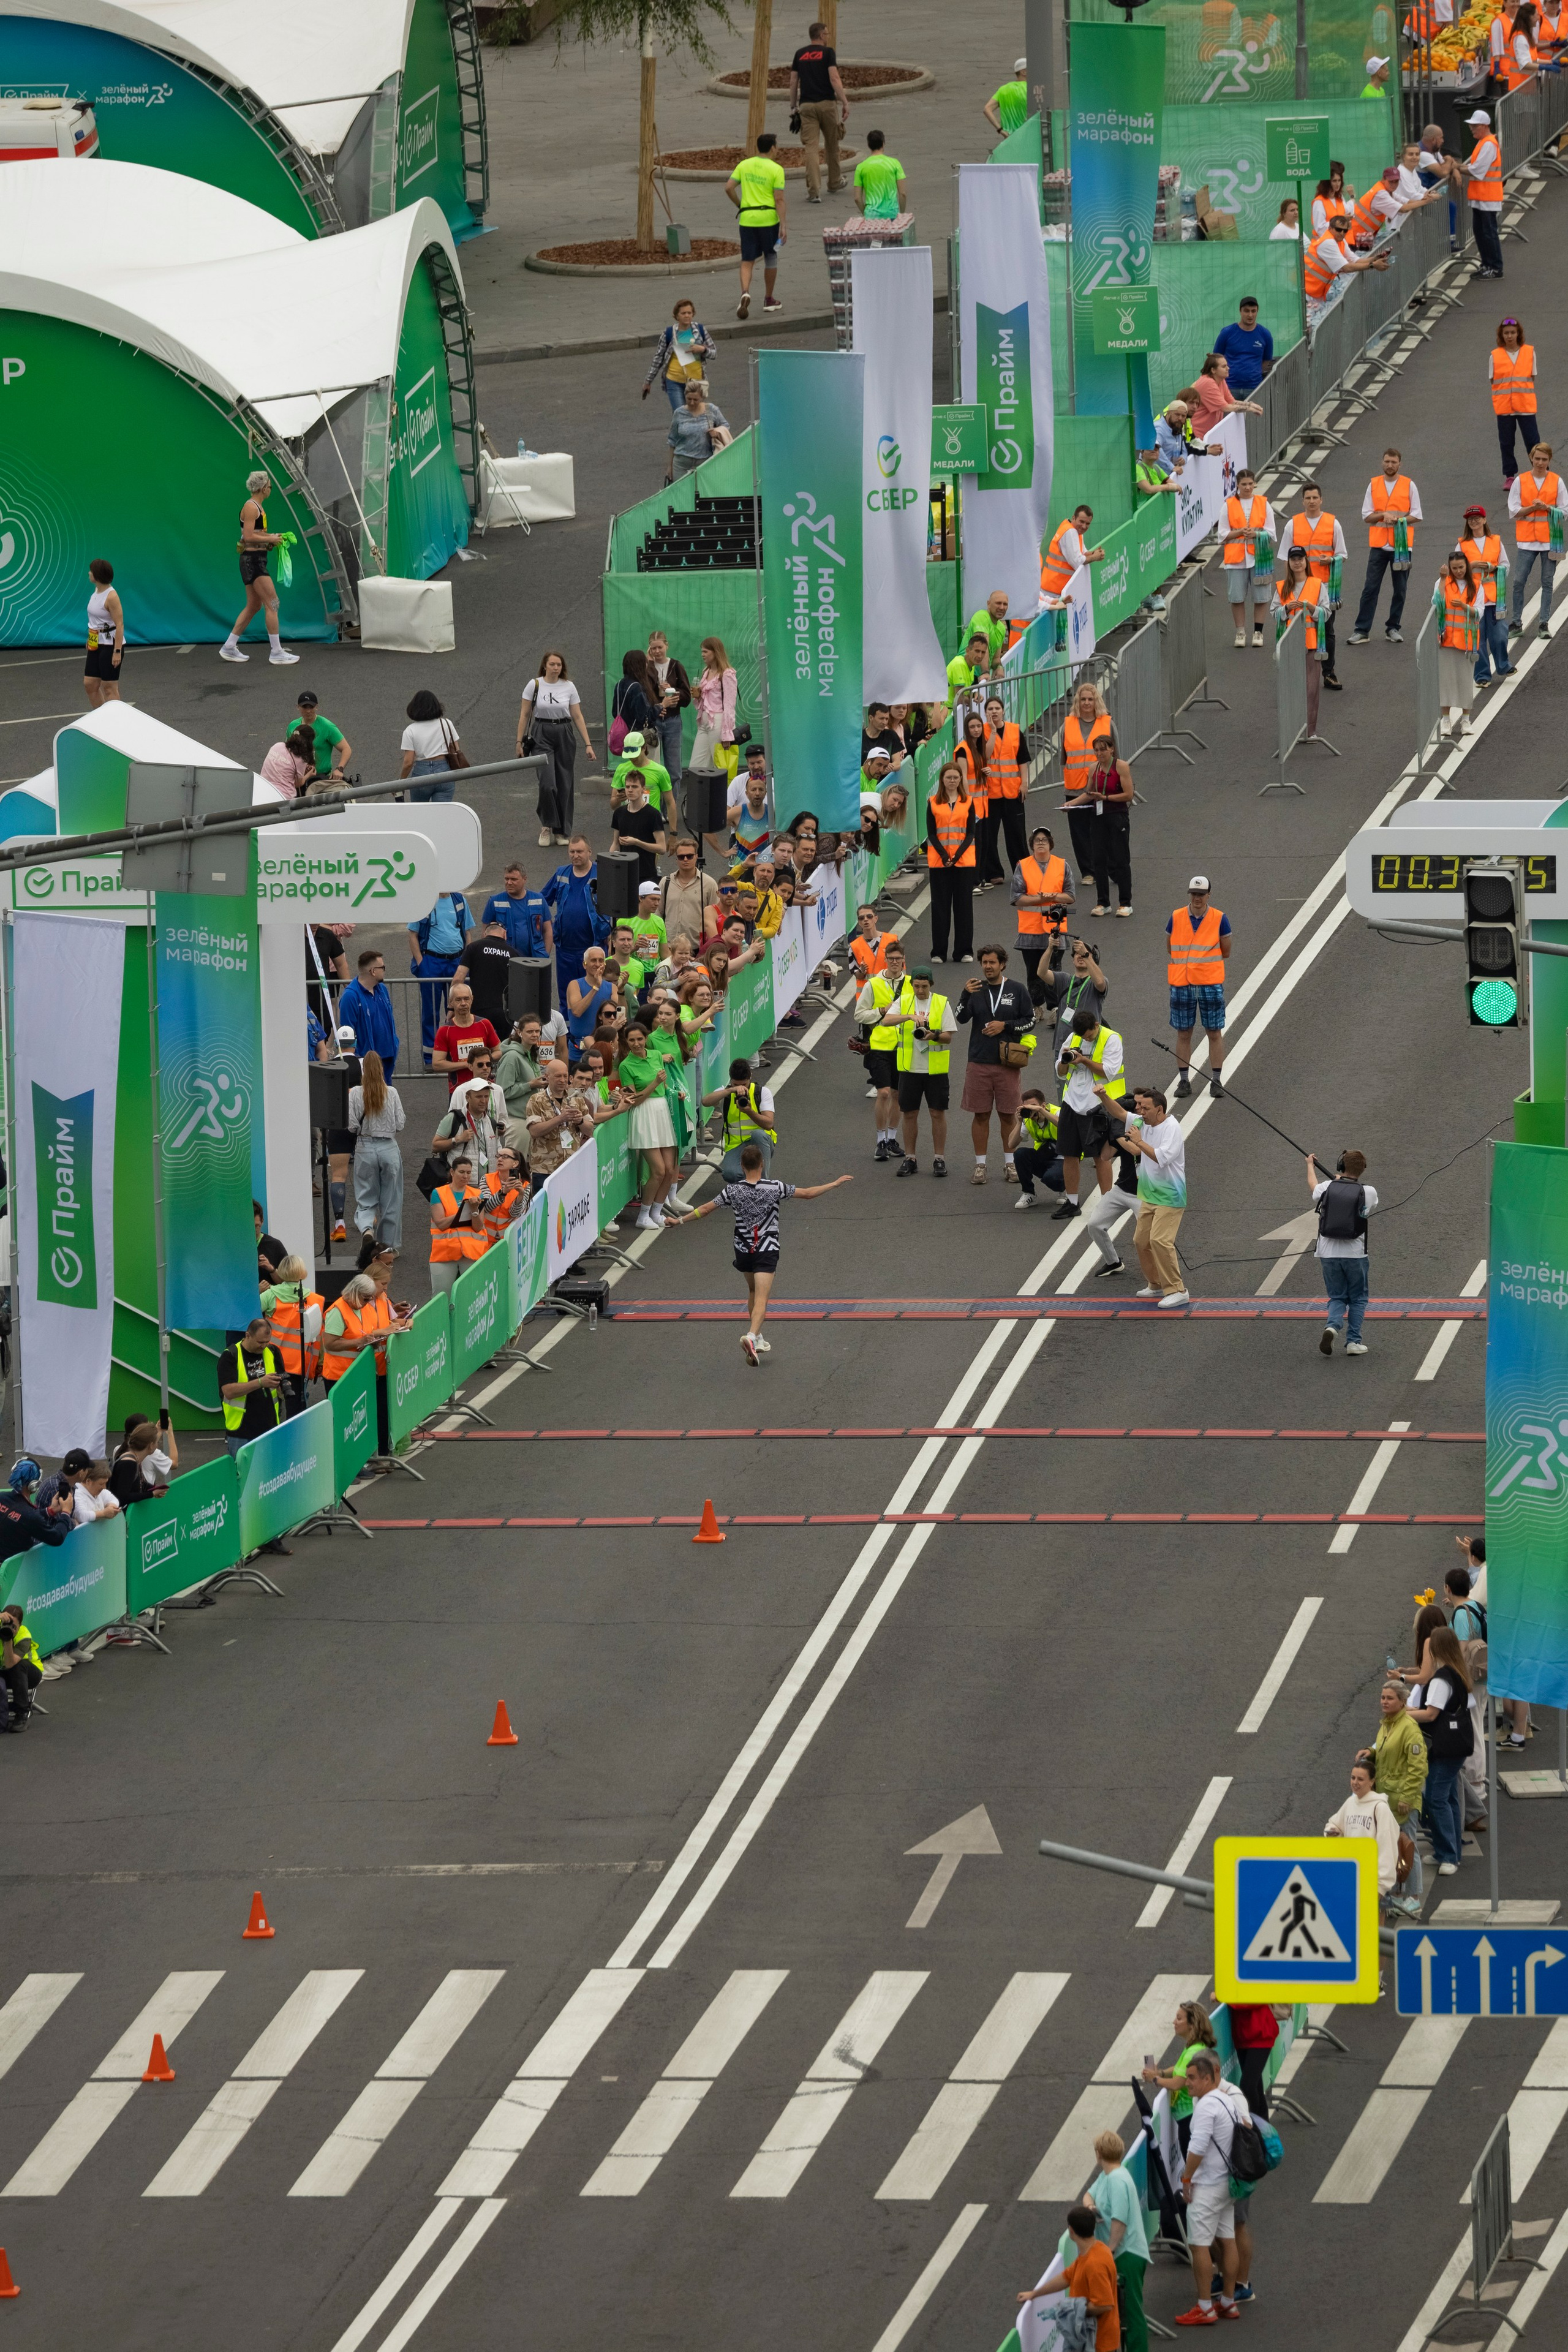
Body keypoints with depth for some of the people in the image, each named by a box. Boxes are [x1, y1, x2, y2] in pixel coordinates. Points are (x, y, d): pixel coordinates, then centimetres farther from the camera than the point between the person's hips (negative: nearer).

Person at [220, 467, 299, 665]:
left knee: (253, 606, 14)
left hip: (257, 561, 10)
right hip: (252, 560, -10)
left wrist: (273, 537, 9)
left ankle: (229, 648, 20)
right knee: (272, 604, -10)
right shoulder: (251, 508, -14)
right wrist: (271, 539, -13)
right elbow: (248, 537, -21)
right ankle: (276, 652, -10)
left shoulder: (258, 507, 15)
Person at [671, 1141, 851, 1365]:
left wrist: (681, 1220, 14)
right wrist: (835, 1184, 6)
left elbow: (706, 1209, -1)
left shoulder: (733, 1191, -6)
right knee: (761, 1299, -10)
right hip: (767, 1251, -3)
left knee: (753, 1292, 25)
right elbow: (808, 1193, -7)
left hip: (743, 1250, 3)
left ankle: (757, 1338, 30)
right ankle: (752, 1336, -32)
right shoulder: (775, 1188, -11)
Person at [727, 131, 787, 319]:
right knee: (771, 258, 15)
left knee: (747, 261, 5)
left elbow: (729, 188, 1)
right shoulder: (776, 170, -7)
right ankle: (769, 299, 25)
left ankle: (745, 293, -20)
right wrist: (783, 226, -11)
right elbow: (779, 200, -11)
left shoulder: (744, 165, 4)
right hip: (768, 218, -2)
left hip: (747, 218, 2)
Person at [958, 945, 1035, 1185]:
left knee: (1008, 1115, 5)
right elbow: (962, 1017, -7)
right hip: (979, 1062, 1)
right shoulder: (976, 989, 4)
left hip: (1007, 1064, -1)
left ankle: (1009, 1163, 16)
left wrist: (1005, 1026, -9)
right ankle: (980, 1165, 10)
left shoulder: (1017, 990, 3)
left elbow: (1030, 1021, 4)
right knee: (981, 1114, 4)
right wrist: (966, 995, -23)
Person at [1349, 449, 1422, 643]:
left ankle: (1393, 629, 16)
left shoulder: (1409, 485, 3)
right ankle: (1362, 630, -1)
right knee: (1370, 588, -3)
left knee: (1400, 590, 4)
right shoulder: (1374, 485, 6)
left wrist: (1397, 519, -14)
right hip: (1378, 545, 0)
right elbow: (1366, 516, 5)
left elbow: (1416, 516, 2)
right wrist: (1384, 515, -13)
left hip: (1402, 545, 0)